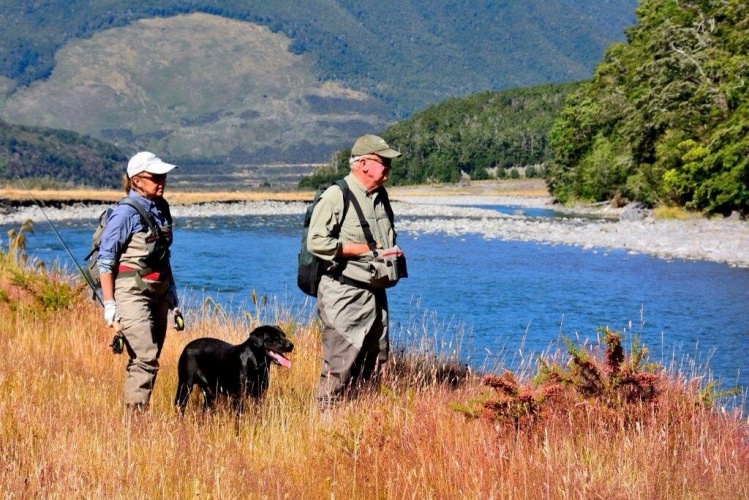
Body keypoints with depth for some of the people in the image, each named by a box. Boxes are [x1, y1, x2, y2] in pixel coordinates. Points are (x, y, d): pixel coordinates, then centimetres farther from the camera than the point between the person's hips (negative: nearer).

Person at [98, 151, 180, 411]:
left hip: (158, 292, 8)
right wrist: (109, 303, -15)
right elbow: (105, 259, -12)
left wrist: (171, 289, 20)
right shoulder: (126, 212, -13)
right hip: (132, 292, -8)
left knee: (148, 360, 8)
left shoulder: (160, 207, 9)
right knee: (145, 359, -15)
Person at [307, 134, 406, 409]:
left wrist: (394, 254, 6)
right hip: (344, 296, -8)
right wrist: (367, 250, -17)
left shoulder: (380, 197, 15)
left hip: (376, 292, 8)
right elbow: (316, 242, -19)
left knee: (376, 365, 10)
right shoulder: (335, 196, -10)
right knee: (340, 366, -9)